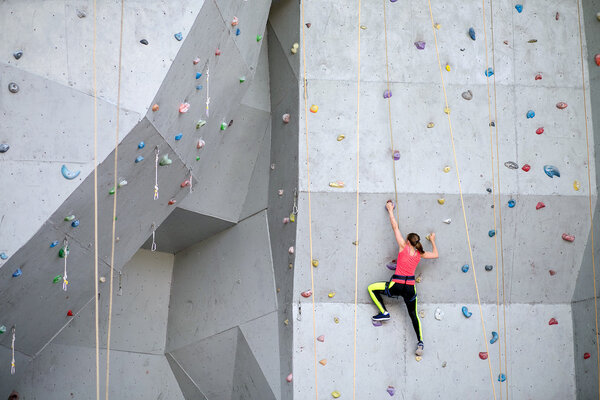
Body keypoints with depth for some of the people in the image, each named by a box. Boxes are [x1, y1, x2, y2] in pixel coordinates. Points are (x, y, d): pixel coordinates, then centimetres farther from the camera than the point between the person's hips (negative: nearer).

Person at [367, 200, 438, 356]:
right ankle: (420, 342, 4)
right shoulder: (420, 254, 6)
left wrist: (390, 210, 11)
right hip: (410, 287, 5)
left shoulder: (403, 247, -5)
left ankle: (384, 313, 9)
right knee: (414, 315, 15)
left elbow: (395, 227, 2)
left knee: (372, 288, 15)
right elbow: (435, 255, 25)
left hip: (396, 286, -4)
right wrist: (433, 241, 37)